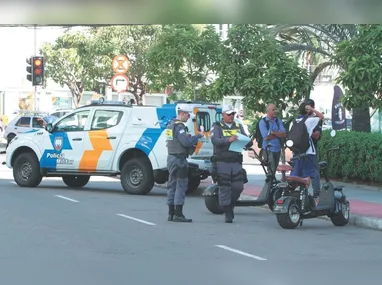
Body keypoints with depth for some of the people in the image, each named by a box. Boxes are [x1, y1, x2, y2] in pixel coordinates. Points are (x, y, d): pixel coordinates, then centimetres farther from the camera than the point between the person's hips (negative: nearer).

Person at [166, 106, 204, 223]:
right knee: (181, 186, -7)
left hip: (171, 157, 10)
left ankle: (171, 213, 16)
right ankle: (178, 215, -9)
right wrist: (198, 136, -14)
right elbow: (186, 142, -25)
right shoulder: (179, 126, -16)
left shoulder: (171, 124, 15)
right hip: (179, 159, -10)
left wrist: (191, 138, 10)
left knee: (172, 185, 12)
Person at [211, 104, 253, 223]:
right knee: (224, 188, -5)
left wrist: (249, 142, -15)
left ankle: (229, 205, 24)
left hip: (236, 161, 4)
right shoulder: (217, 127, 3)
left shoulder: (238, 127, 18)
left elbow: (247, 142, 10)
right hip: (222, 161, -4)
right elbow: (215, 140, -16)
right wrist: (228, 140, -32)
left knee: (238, 187, 0)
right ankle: (228, 214, 0)